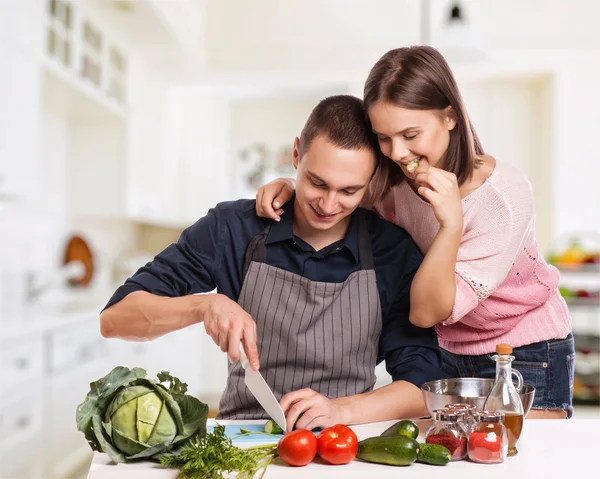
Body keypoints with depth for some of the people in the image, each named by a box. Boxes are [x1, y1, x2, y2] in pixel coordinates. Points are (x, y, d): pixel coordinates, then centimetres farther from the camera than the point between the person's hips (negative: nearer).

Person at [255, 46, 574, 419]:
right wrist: (290, 187, -16)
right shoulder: (395, 178, -13)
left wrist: (451, 224, -41)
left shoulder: (505, 194, -28)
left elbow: (426, 311, -27)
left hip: (527, 355, -4)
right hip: (449, 351, 4)